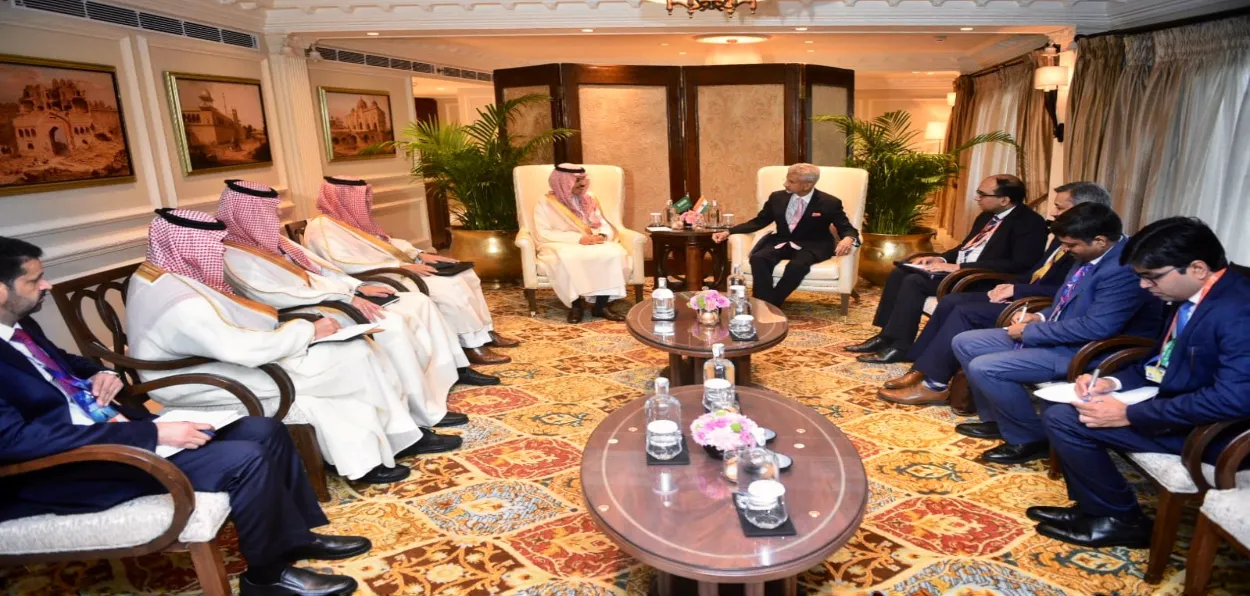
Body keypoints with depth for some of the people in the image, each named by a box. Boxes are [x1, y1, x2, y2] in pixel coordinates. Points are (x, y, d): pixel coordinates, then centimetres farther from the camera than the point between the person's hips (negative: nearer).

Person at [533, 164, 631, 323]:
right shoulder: (545, 204, 0)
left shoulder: (590, 200, 16)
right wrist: (578, 239, -19)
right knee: (568, 259, -41)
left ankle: (601, 305, -21)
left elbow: (605, 225, 14)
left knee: (615, 253, -29)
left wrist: (602, 236, -13)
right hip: (561, 247, -4)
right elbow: (543, 234, -11)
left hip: (594, 245, 4)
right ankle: (576, 303, -20)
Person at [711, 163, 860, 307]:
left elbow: (846, 228, -3)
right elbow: (758, 222, 10)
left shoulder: (830, 203, -5)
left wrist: (848, 239, -31)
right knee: (758, 258, -30)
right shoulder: (777, 198, 5)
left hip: (812, 246, -3)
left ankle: (772, 304, -24)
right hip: (781, 243, 3)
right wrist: (728, 232, -3)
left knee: (797, 265, -38)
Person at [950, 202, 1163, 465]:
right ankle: (997, 419, 18)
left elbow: (1096, 327, -29)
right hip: (1056, 336, 10)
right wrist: (1041, 317, 2)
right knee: (964, 343, 6)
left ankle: (1031, 439, -3)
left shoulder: (1126, 269, -24)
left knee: (983, 368, -25)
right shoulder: (1091, 256, 5)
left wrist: (1031, 331, -19)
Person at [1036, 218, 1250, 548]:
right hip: (1175, 401, 9)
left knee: (1064, 419, -15)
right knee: (1058, 414, 4)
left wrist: (1129, 414, -26)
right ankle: (1095, 506, 16)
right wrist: (1113, 382, -2)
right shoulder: (1194, 296, 4)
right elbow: (1163, 361, 16)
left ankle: (1121, 518, 4)